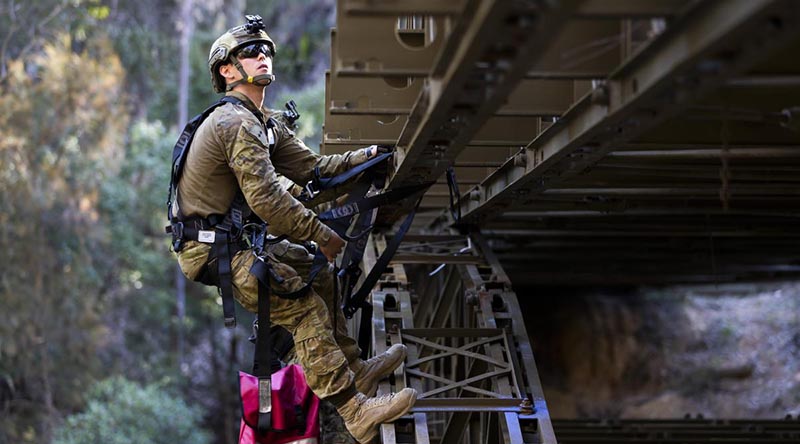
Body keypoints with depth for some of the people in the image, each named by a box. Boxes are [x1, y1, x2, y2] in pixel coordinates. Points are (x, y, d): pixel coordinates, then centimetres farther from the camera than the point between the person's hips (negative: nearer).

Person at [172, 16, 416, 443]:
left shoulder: (263, 124, 15)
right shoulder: (237, 123, -19)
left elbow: (310, 166, 9)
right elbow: (266, 198, -26)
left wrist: (367, 156, -2)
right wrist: (321, 234, -19)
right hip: (210, 252, -11)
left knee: (319, 274, 15)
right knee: (306, 308, -19)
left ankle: (354, 370, 19)